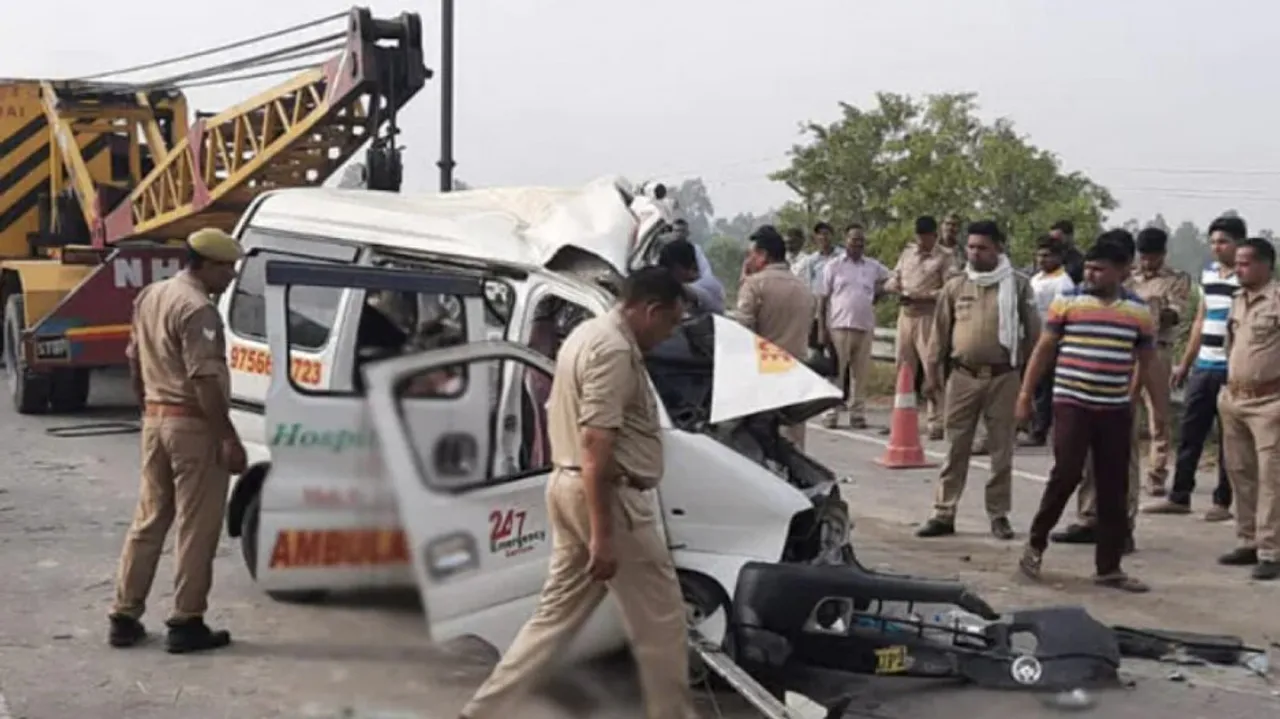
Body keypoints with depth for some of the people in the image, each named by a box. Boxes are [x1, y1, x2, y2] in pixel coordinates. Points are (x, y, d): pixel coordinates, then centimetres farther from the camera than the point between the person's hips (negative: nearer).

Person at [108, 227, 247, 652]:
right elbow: (205, 380, -23)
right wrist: (229, 438, -22)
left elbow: (135, 363, 19)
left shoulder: (149, 297, 12)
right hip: (193, 425, -9)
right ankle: (186, 624, 5)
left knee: (148, 520, 15)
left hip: (155, 419, 9)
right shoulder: (198, 309, -17)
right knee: (196, 528, 0)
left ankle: (125, 617, 20)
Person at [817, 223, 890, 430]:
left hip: (865, 327, 3)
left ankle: (857, 414, 10)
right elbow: (823, 298, 2)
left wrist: (875, 296, 11)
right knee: (836, 373, -2)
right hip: (839, 326, -3)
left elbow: (887, 280, 28)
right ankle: (831, 414, 1)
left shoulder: (874, 267, 11)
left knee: (861, 374, 4)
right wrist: (821, 328, -4)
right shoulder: (834, 265, 3)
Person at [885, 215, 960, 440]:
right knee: (904, 369, 11)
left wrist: (924, 295, -20)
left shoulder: (944, 257, -3)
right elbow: (894, 278, 19)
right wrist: (896, 287, -4)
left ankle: (937, 423, -8)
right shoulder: (907, 253, 15)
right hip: (905, 314, 6)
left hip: (928, 316, -6)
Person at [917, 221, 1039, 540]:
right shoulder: (955, 286, 6)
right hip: (963, 377, 2)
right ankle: (944, 513, 10)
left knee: (1002, 450, 6)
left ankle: (999, 515, 16)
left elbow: (1032, 332, 3)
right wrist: (932, 370, 8)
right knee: (956, 448, 5)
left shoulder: (1017, 285, 0)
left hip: (1003, 378, -1)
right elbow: (941, 330, 10)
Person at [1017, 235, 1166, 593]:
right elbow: (1043, 350, 4)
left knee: (1114, 489, 5)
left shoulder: (1139, 311, 6)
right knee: (1066, 474, -10)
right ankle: (1035, 544, 10)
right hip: (1071, 404, -3)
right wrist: (1025, 394, 1)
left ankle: (1109, 566, 14)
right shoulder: (1067, 302, -1)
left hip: (1117, 411, 3)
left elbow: (1148, 364, 11)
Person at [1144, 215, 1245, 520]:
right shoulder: (1208, 273, 12)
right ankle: (1179, 497, 17)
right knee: (1188, 433, 9)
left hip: (1232, 370, -6)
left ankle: (1222, 502, 11)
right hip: (1203, 367, 7)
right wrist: (1185, 364, 18)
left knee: (1228, 439, 2)